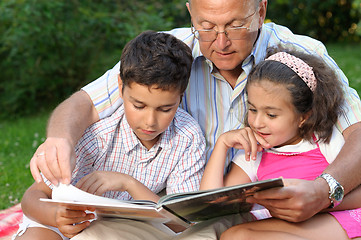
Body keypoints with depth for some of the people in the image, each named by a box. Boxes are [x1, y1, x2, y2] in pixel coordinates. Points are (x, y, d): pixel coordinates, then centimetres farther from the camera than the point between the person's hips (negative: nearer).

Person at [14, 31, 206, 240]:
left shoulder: (189, 138, -18)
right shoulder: (97, 135, -25)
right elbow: (33, 196, -20)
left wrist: (129, 184, -34)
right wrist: (57, 216, -43)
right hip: (77, 220, -4)